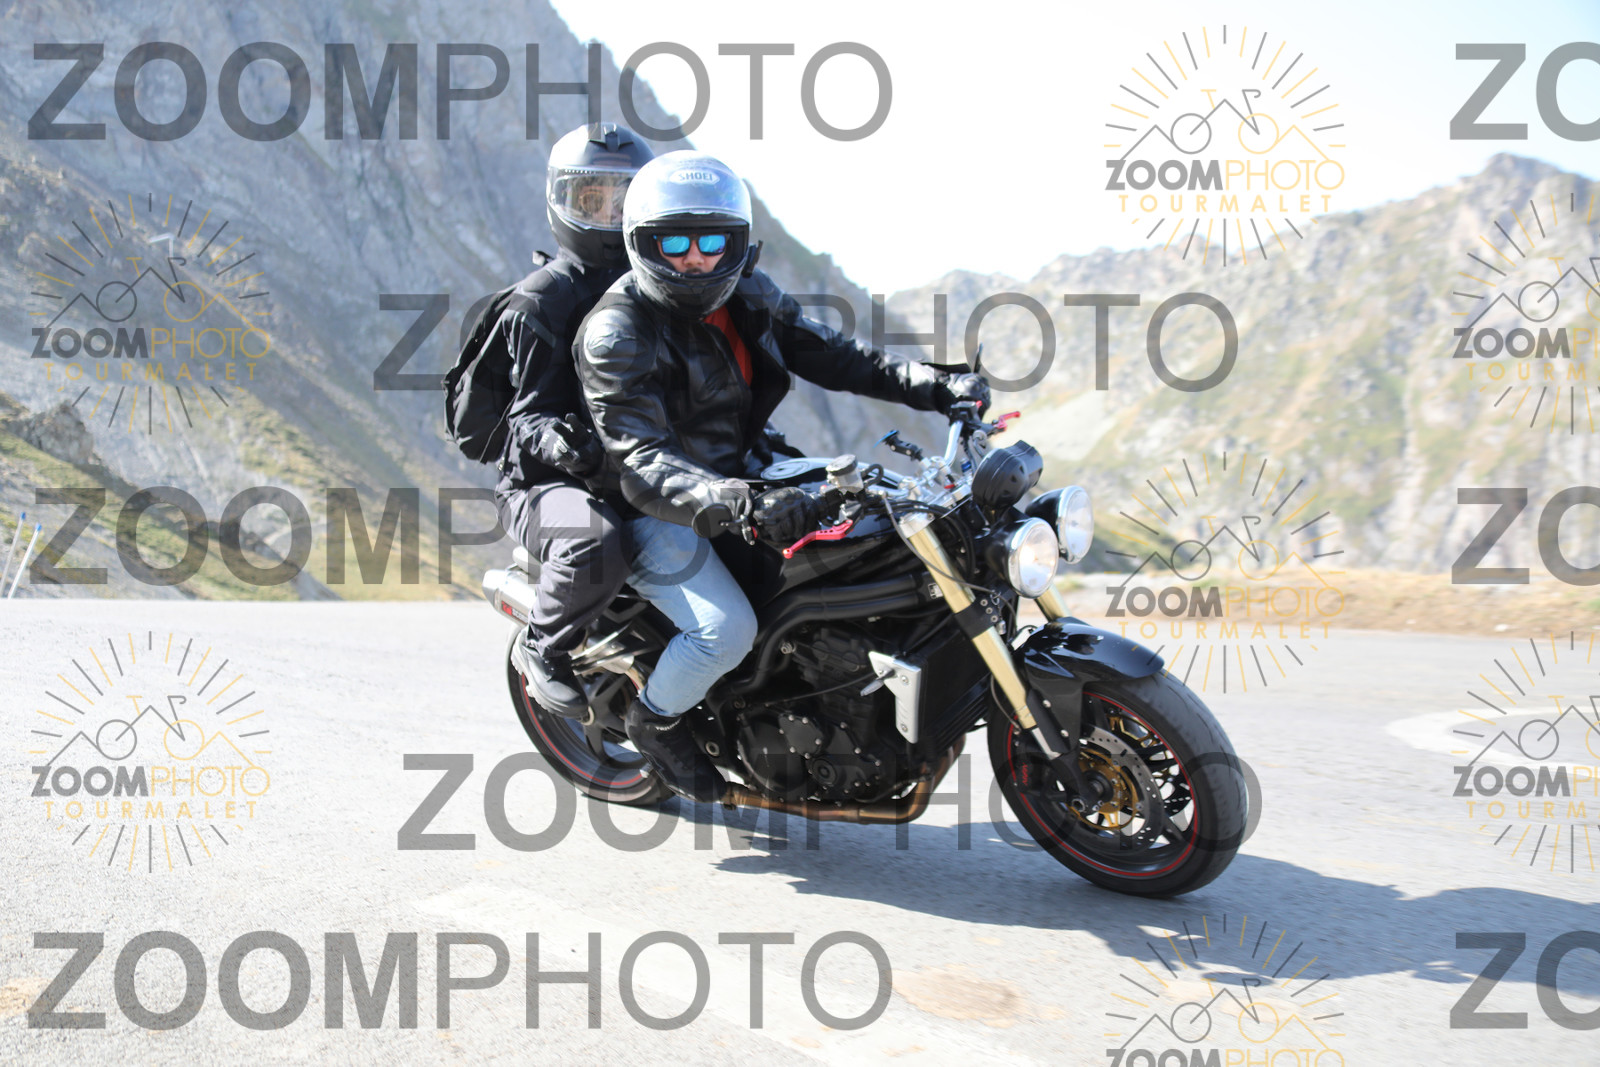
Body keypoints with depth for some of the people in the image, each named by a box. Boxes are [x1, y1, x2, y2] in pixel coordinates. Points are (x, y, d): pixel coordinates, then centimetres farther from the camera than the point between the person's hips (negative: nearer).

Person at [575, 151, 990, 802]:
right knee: (727, 629, -27)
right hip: (652, 511, -7)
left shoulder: (746, 294, 1)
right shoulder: (616, 334, -21)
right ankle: (655, 720, 6)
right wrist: (741, 505, -51)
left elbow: (825, 353, 5)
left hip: (737, 476, 8)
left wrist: (936, 387, -8)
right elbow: (642, 464, -33)